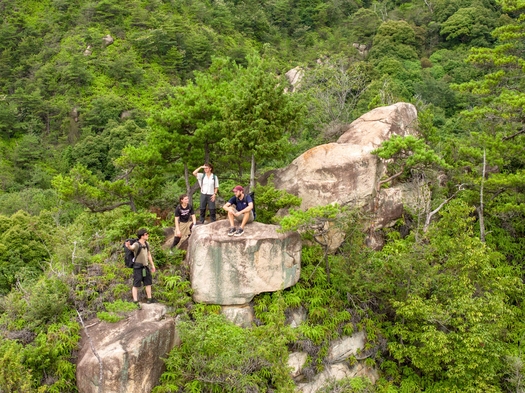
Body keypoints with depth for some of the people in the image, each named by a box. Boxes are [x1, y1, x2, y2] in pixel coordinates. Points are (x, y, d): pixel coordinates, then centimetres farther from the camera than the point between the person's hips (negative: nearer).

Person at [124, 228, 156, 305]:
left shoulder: (146, 244, 5)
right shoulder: (136, 244, -19)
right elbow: (131, 247, -44)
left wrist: (152, 265, 19)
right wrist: (128, 246, -69)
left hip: (145, 267, 8)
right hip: (138, 267, -8)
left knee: (148, 283, 15)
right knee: (136, 285, -2)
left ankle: (149, 299, 27)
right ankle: (135, 301, 2)